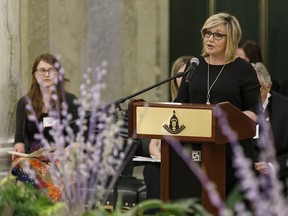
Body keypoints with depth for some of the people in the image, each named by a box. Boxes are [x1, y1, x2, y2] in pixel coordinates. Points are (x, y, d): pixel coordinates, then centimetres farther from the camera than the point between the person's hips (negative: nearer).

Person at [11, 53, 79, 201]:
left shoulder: (70, 101, 13)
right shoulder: (24, 103, 17)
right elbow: (20, 135, 10)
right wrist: (19, 146, -15)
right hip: (33, 156, 2)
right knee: (22, 166, -37)